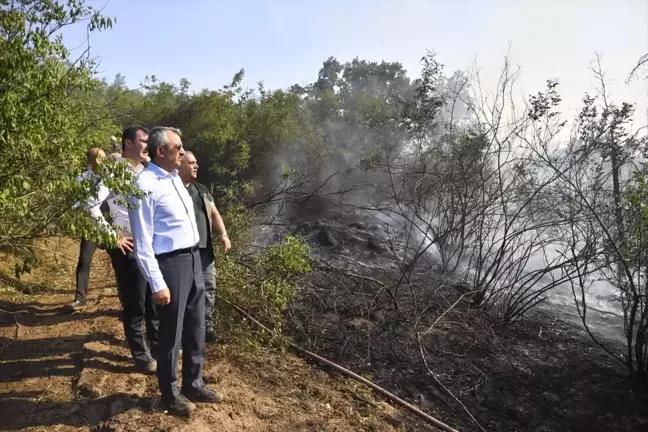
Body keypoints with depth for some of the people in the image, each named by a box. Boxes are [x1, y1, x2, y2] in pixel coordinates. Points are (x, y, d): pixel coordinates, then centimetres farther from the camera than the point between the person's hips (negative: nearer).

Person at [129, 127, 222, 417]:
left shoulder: (175, 178, 9)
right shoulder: (146, 185, -17)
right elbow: (142, 241, -17)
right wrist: (157, 284, -19)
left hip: (193, 259, 8)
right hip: (170, 264, -8)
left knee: (196, 328, 18)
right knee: (172, 334, 8)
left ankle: (193, 384, 37)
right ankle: (170, 394, 30)